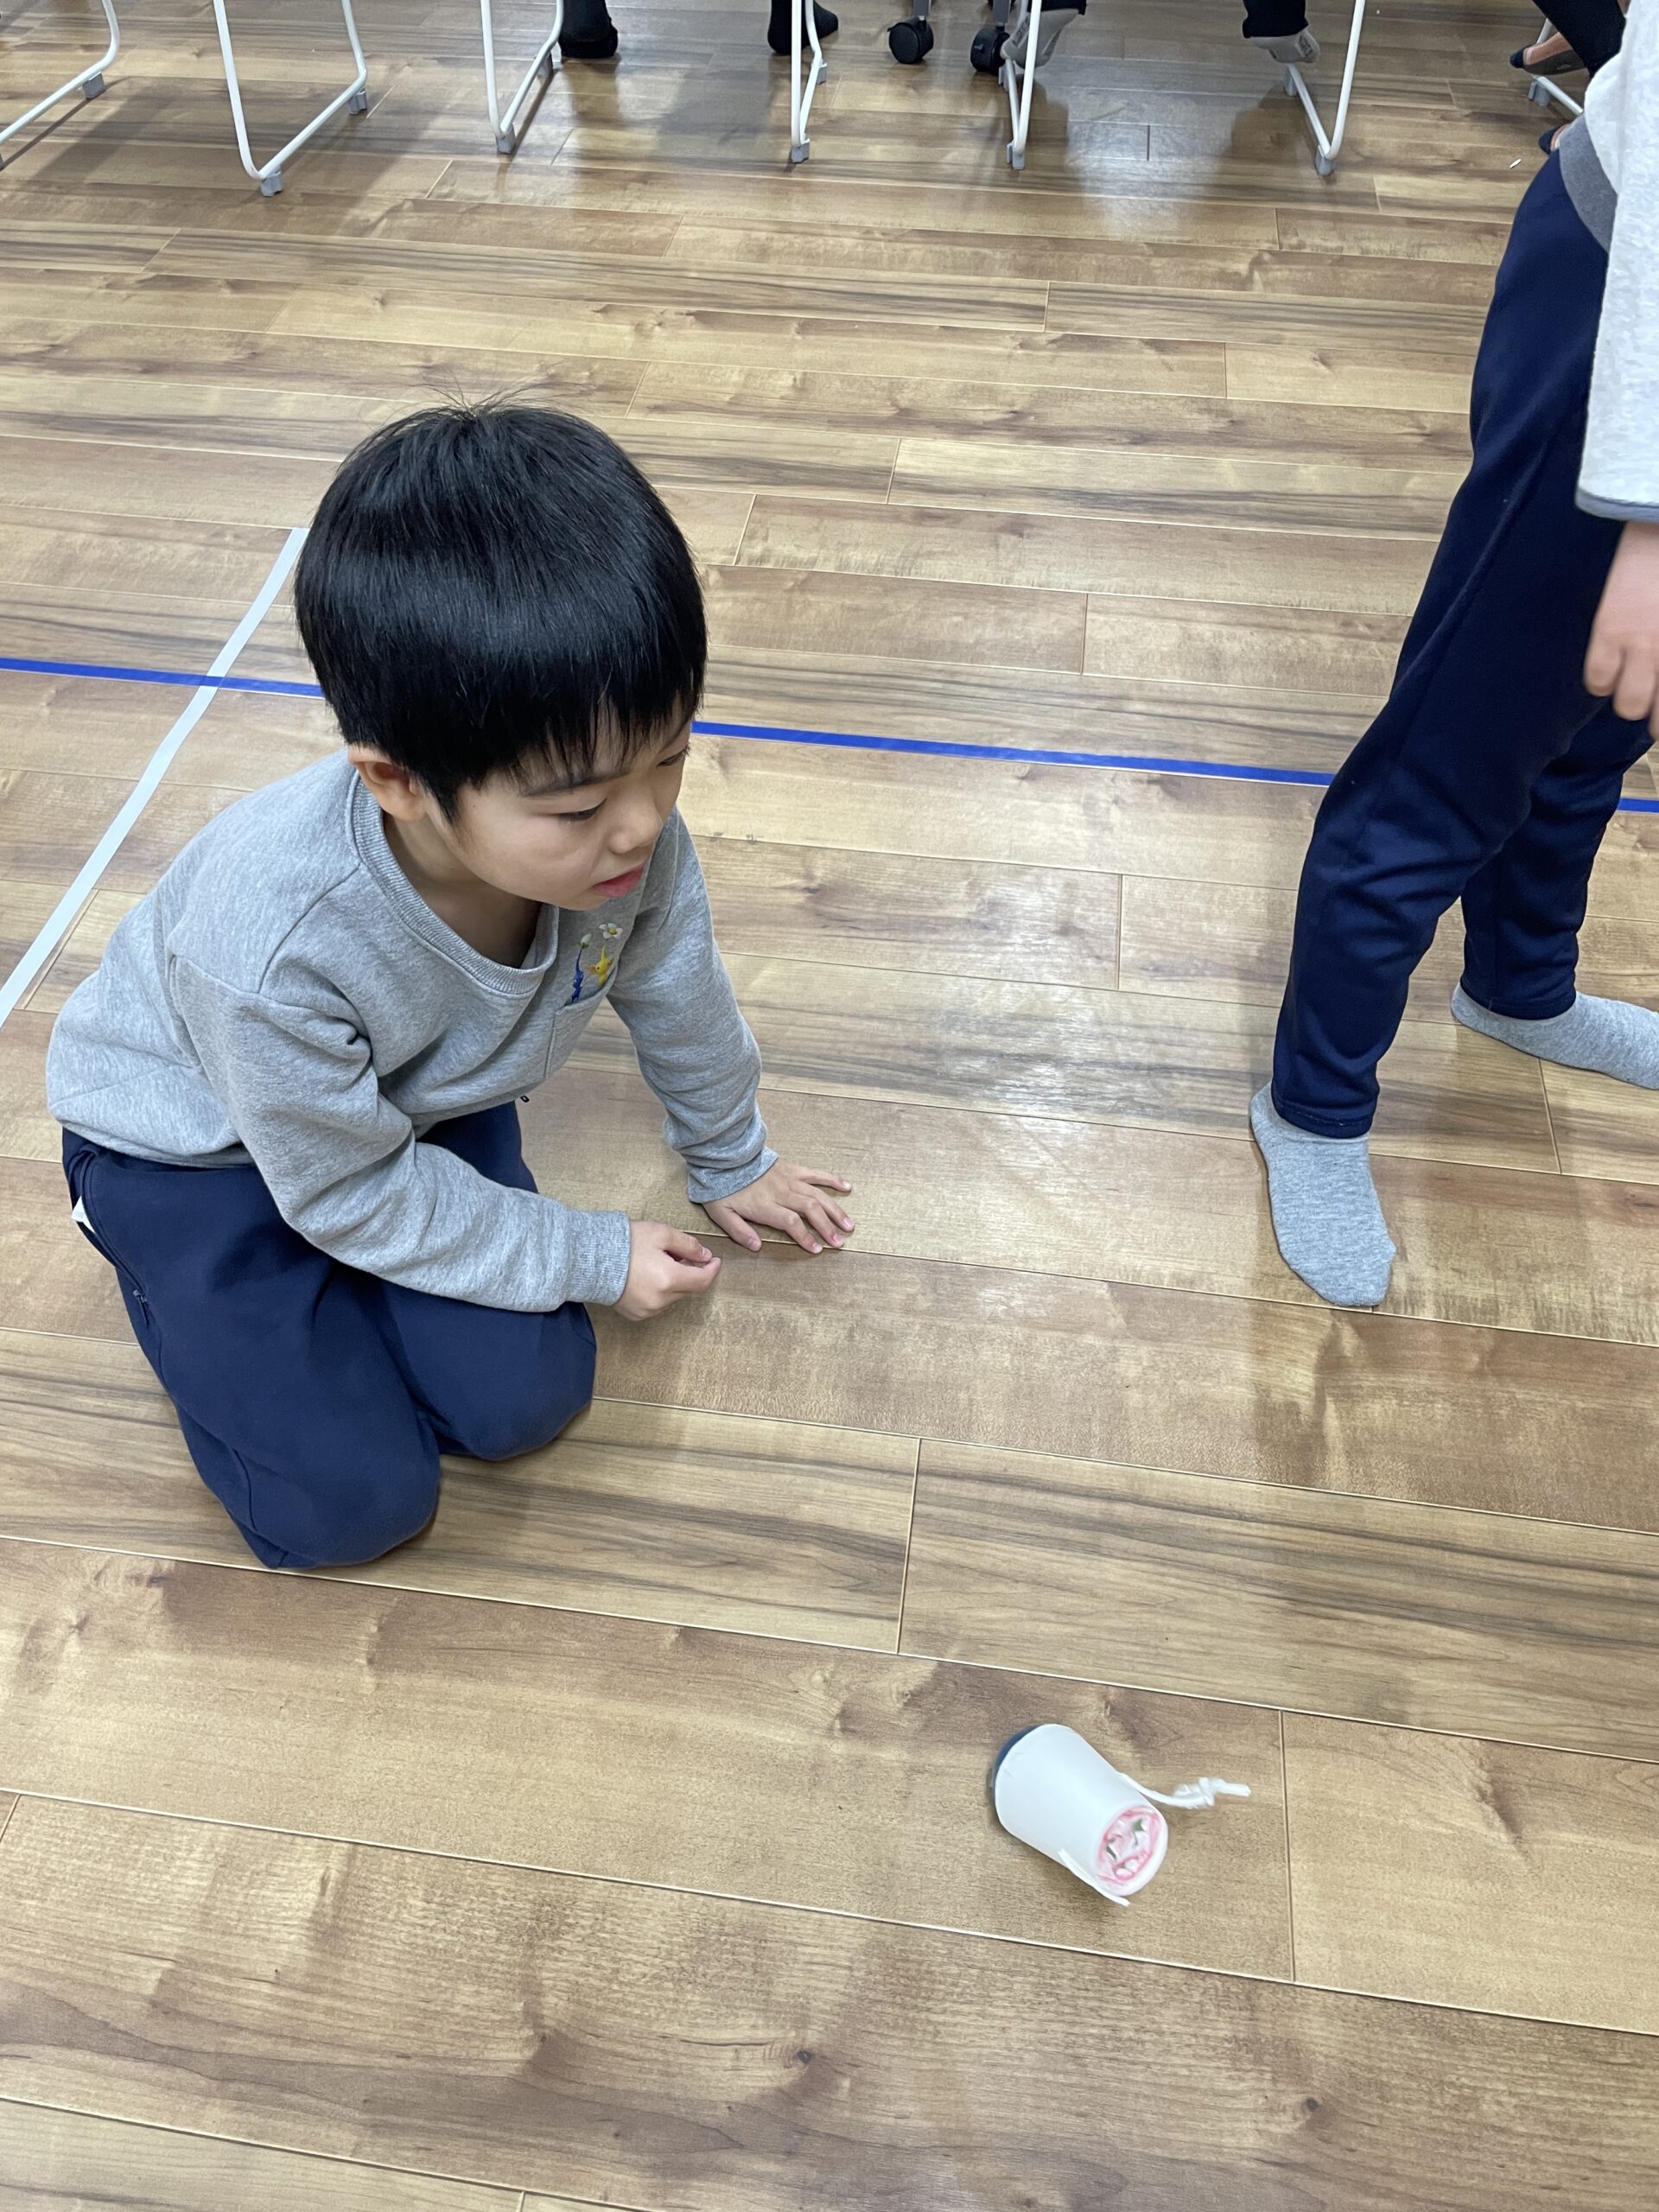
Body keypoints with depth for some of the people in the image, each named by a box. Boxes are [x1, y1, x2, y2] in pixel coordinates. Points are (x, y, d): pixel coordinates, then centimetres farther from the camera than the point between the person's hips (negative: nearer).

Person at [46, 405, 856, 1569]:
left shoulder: (623, 833, -28)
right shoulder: (271, 945, -42)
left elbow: (680, 999, -5)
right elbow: (354, 1193, -23)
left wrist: (732, 1160, 12)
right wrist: (596, 1257, -16)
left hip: (424, 1098, 4)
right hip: (193, 1139, -4)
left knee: (525, 1401, -10)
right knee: (350, 1502, -10)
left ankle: (317, 1292, 16)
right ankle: (177, 1276, 16)